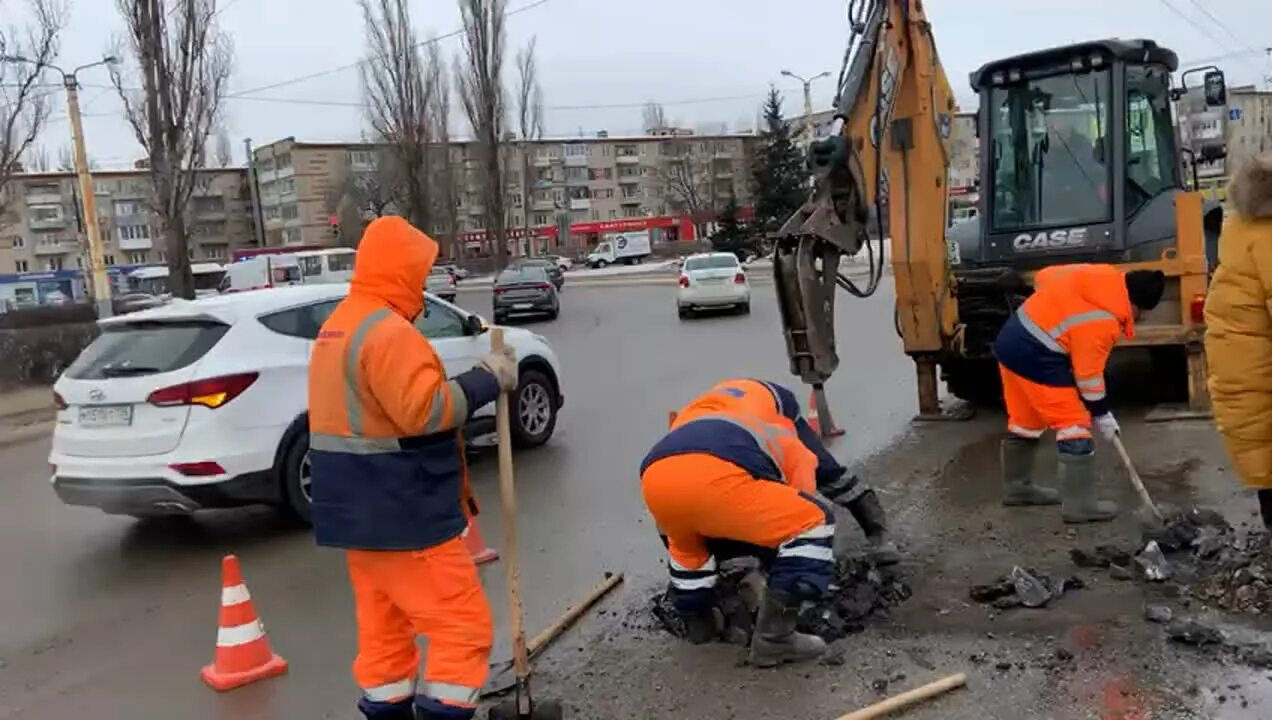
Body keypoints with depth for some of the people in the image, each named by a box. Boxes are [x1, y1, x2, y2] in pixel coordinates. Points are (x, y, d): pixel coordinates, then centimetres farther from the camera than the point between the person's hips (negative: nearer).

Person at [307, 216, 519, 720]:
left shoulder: (336, 328, 14)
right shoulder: (388, 331, -19)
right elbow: (424, 409, -27)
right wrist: (487, 379, -16)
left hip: (358, 509, 10)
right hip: (401, 513, -10)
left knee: (382, 623, 17)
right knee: (463, 626, -2)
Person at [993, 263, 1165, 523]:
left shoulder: (1102, 277, 6)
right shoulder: (1102, 320, -18)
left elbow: (1044, 277, 18)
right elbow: (1088, 373, -11)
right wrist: (1102, 413, 1)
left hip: (1012, 339, 10)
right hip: (1035, 355, -10)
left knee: (1025, 421, 21)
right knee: (1074, 424, -3)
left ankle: (1017, 487, 33)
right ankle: (1080, 505, 0)